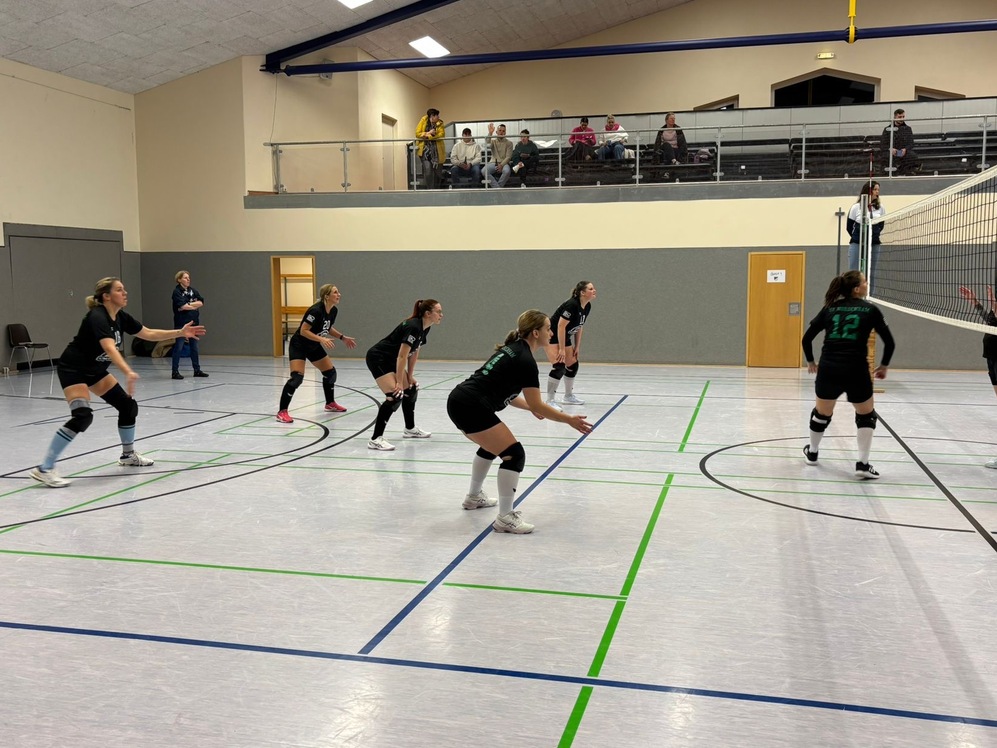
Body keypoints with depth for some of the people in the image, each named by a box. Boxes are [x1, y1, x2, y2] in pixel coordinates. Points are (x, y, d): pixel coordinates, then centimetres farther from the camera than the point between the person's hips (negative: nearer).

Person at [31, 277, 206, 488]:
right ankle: (44, 469, -21)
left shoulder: (121, 317, -2)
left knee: (128, 406, 7)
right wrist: (128, 372, -58)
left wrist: (180, 332, -1)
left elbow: (149, 334, 8)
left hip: (95, 370, 9)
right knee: (82, 416, -25)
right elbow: (109, 347, -43)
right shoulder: (97, 317, -27)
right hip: (72, 369, -9)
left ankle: (128, 455, 29)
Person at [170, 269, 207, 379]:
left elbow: (201, 302, 0)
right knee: (178, 347, -2)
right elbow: (183, 306, -19)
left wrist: (188, 305, -12)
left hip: (193, 322, 6)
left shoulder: (193, 290, 10)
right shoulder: (177, 292, -7)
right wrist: (195, 306, -5)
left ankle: (197, 370, 18)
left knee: (194, 347, 11)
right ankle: (175, 371, 2)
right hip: (181, 323, -6)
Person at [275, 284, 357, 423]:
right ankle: (282, 412, -17)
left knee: (330, 372, 12)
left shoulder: (334, 310, -3)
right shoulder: (316, 310, -28)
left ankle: (330, 404, 33)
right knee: (297, 377, -21)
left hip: (314, 347, 9)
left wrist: (343, 338, 8)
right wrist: (322, 339, -34)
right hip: (299, 346, -9)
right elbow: (303, 331, -27)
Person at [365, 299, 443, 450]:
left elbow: (414, 353, 12)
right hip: (377, 359, -10)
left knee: (411, 390, 16)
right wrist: (399, 382, -23)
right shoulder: (413, 327, -25)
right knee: (395, 396, -19)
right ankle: (375, 439, -19)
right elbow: (402, 356, -26)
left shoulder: (424, 328, 4)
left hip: (390, 360, 10)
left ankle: (410, 429, 33)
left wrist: (410, 376, 10)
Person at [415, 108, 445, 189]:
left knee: (437, 172, 6)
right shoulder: (423, 122, 2)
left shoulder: (439, 124, 6)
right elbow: (417, 133, -3)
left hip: (437, 150, 3)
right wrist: (428, 133, -17)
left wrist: (429, 136, -19)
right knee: (428, 170, -17)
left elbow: (441, 134, -10)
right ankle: (430, 190, -11)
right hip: (425, 149, -2)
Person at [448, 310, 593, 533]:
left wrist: (530, 406, 20)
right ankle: (505, 518, -3)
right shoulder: (526, 361, -12)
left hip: (458, 401, 10)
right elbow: (537, 406, -10)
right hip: (471, 408, -10)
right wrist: (569, 420, -3)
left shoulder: (512, 349, 16)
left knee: (491, 446, 31)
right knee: (514, 455, -7)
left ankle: (474, 497, 47)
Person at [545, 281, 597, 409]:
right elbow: (561, 326, -27)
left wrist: (577, 346, 9)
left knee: (573, 366, 15)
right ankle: (550, 401, -15)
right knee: (559, 367, -20)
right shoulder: (572, 305, -27)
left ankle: (568, 396, 32)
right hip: (552, 336, -9)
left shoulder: (587, 307, -1)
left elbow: (579, 326, 10)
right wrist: (562, 349, -26)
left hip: (565, 337, 9)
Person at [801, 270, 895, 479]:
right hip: (856, 371, -3)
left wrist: (810, 361, 24)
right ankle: (863, 464, 10)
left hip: (828, 369, 3)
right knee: (866, 415, 18)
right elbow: (889, 342, 3)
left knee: (821, 413, 25)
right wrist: (884, 365, 19)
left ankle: (812, 453, 42)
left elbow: (807, 338, 9)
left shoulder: (830, 308, 10)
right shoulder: (870, 310, 3)